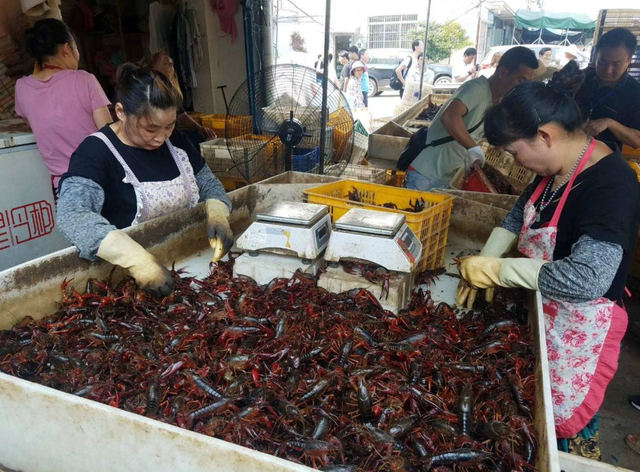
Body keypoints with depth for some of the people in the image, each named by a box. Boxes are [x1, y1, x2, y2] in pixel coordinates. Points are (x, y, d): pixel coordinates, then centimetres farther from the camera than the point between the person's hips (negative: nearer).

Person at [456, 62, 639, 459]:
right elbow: (520, 216, 11)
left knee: (568, 419, 12)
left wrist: (497, 269, -28)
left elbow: (586, 279, -36)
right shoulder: (556, 168, -2)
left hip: (581, 324, -8)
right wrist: (483, 267, -3)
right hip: (541, 306, 8)